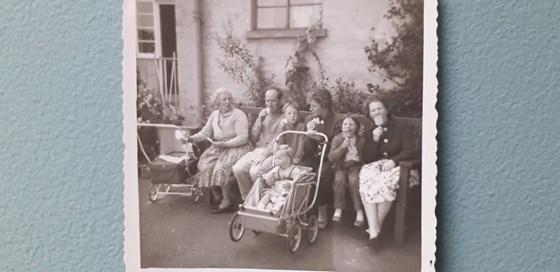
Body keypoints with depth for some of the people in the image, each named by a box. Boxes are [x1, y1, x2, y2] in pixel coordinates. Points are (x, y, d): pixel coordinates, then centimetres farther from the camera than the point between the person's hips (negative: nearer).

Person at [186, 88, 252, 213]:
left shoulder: (238, 115, -7)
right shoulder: (214, 115, 14)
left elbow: (243, 138, -14)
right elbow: (205, 132, 10)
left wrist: (225, 144, -22)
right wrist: (192, 138, -9)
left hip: (236, 147, -6)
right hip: (218, 147, 6)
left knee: (222, 167, -29)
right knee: (205, 165, -18)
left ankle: (226, 201, -16)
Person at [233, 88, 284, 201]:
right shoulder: (263, 114, 18)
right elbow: (253, 138, 14)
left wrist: (264, 155, -22)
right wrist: (260, 120, 1)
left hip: (272, 152, -6)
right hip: (257, 150, 6)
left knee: (255, 171, -31)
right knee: (237, 168, -19)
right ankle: (246, 199, -4)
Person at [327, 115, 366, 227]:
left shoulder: (361, 140, 4)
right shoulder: (337, 139, 4)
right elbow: (331, 158, -8)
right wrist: (342, 146, -16)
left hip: (356, 166, -1)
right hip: (341, 167, 1)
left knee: (354, 180, -31)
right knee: (339, 179, -30)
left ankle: (359, 211, -23)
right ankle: (338, 209, -18)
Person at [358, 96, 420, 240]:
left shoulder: (401, 128, 7)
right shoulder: (370, 133, 17)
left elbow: (409, 151, -3)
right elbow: (367, 159, 7)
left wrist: (393, 160, -20)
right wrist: (375, 140, -7)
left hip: (397, 167, -3)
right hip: (376, 166, 3)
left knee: (385, 181, -38)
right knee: (366, 181, -33)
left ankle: (377, 226, -25)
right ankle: (373, 229, -40)